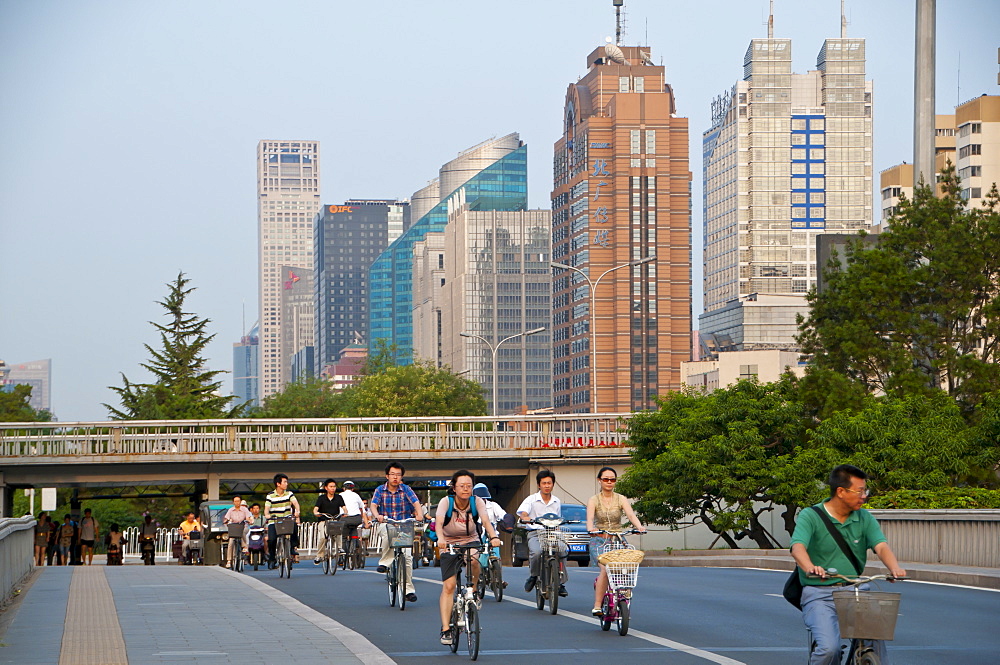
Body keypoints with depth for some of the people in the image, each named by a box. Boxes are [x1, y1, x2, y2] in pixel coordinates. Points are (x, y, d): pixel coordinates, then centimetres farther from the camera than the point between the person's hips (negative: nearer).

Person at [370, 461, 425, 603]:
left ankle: (409, 590, -4)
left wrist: (419, 514, -35)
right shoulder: (380, 490, 3)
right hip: (386, 524, -1)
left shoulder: (406, 489, 1)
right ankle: (385, 561, -23)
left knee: (407, 555, -12)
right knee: (389, 533, -39)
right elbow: (373, 505, -11)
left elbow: (416, 503, -13)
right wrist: (377, 515, -34)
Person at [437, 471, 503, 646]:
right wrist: (440, 538, -53)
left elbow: (486, 520, -27)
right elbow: (439, 522, -32)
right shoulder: (446, 502, -17)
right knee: (448, 586, -12)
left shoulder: (477, 502, -12)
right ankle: (446, 629, -9)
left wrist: (493, 536, -47)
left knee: (473, 559, -36)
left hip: (470, 541, 1)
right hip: (449, 544, -1)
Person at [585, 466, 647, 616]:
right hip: (599, 540, -2)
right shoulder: (594, 500, 1)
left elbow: (631, 515, -12)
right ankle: (597, 606, -24)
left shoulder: (621, 499, 5)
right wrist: (591, 529, -39)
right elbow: (590, 518, -16)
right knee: (605, 569, -25)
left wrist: (639, 527, -33)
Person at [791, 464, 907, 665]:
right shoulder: (810, 516, -3)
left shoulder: (864, 518, 10)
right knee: (829, 648, -25)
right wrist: (810, 568, -44)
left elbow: (881, 546, -6)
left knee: (876, 638, -23)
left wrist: (894, 568, -29)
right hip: (819, 595, -3)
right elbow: (798, 547, -21)